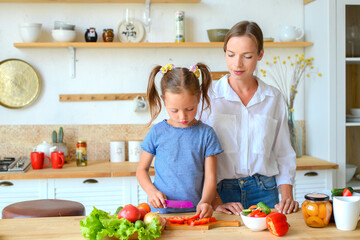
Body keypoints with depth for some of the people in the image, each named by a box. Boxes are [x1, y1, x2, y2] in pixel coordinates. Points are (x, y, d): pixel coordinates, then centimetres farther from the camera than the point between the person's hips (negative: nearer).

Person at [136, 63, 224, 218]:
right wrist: (151, 190, -7)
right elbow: (142, 169, 13)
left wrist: (204, 202, -18)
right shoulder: (157, 132, 4)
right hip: (160, 211, 0)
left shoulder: (206, 134, 3)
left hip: (194, 212, 0)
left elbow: (210, 177, 1)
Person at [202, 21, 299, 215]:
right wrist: (215, 202, -11)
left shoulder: (274, 98, 8)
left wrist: (287, 198, 0)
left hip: (263, 192, 2)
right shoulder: (208, 97, 0)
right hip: (221, 191, -2)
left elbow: (284, 154, 13)